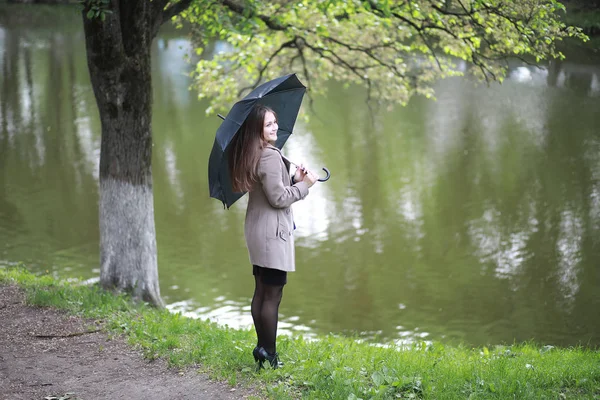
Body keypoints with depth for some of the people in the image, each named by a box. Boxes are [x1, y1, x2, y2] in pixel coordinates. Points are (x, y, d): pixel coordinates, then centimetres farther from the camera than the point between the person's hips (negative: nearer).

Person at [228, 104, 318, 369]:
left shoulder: (251, 156, 12)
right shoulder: (269, 156, -18)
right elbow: (278, 198, -18)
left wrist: (294, 180, 7)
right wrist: (304, 185, -6)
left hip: (256, 230, 10)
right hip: (272, 232, -10)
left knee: (261, 292, 14)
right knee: (273, 295, -4)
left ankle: (262, 348, 21)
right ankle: (269, 354, 0)